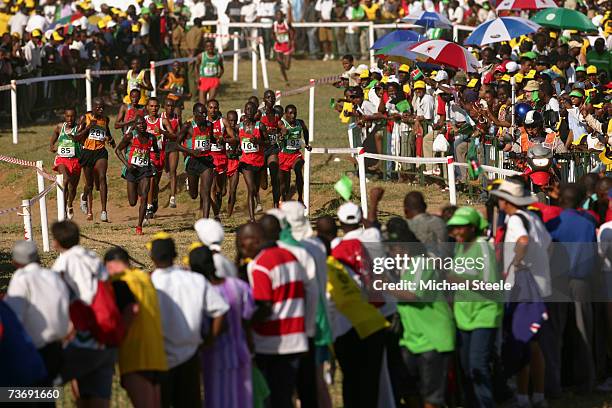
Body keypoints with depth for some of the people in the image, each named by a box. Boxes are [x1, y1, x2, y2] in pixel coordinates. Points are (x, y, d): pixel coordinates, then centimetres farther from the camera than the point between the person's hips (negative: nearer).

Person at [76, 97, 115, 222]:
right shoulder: (85, 118, -2)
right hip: (87, 152, -1)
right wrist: (88, 127, -16)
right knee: (89, 183, 9)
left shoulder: (105, 119, 8)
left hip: (101, 152, 1)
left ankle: (104, 211, -25)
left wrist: (110, 139, 8)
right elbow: (77, 137, -4)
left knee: (102, 178, -21)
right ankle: (84, 197, 41)